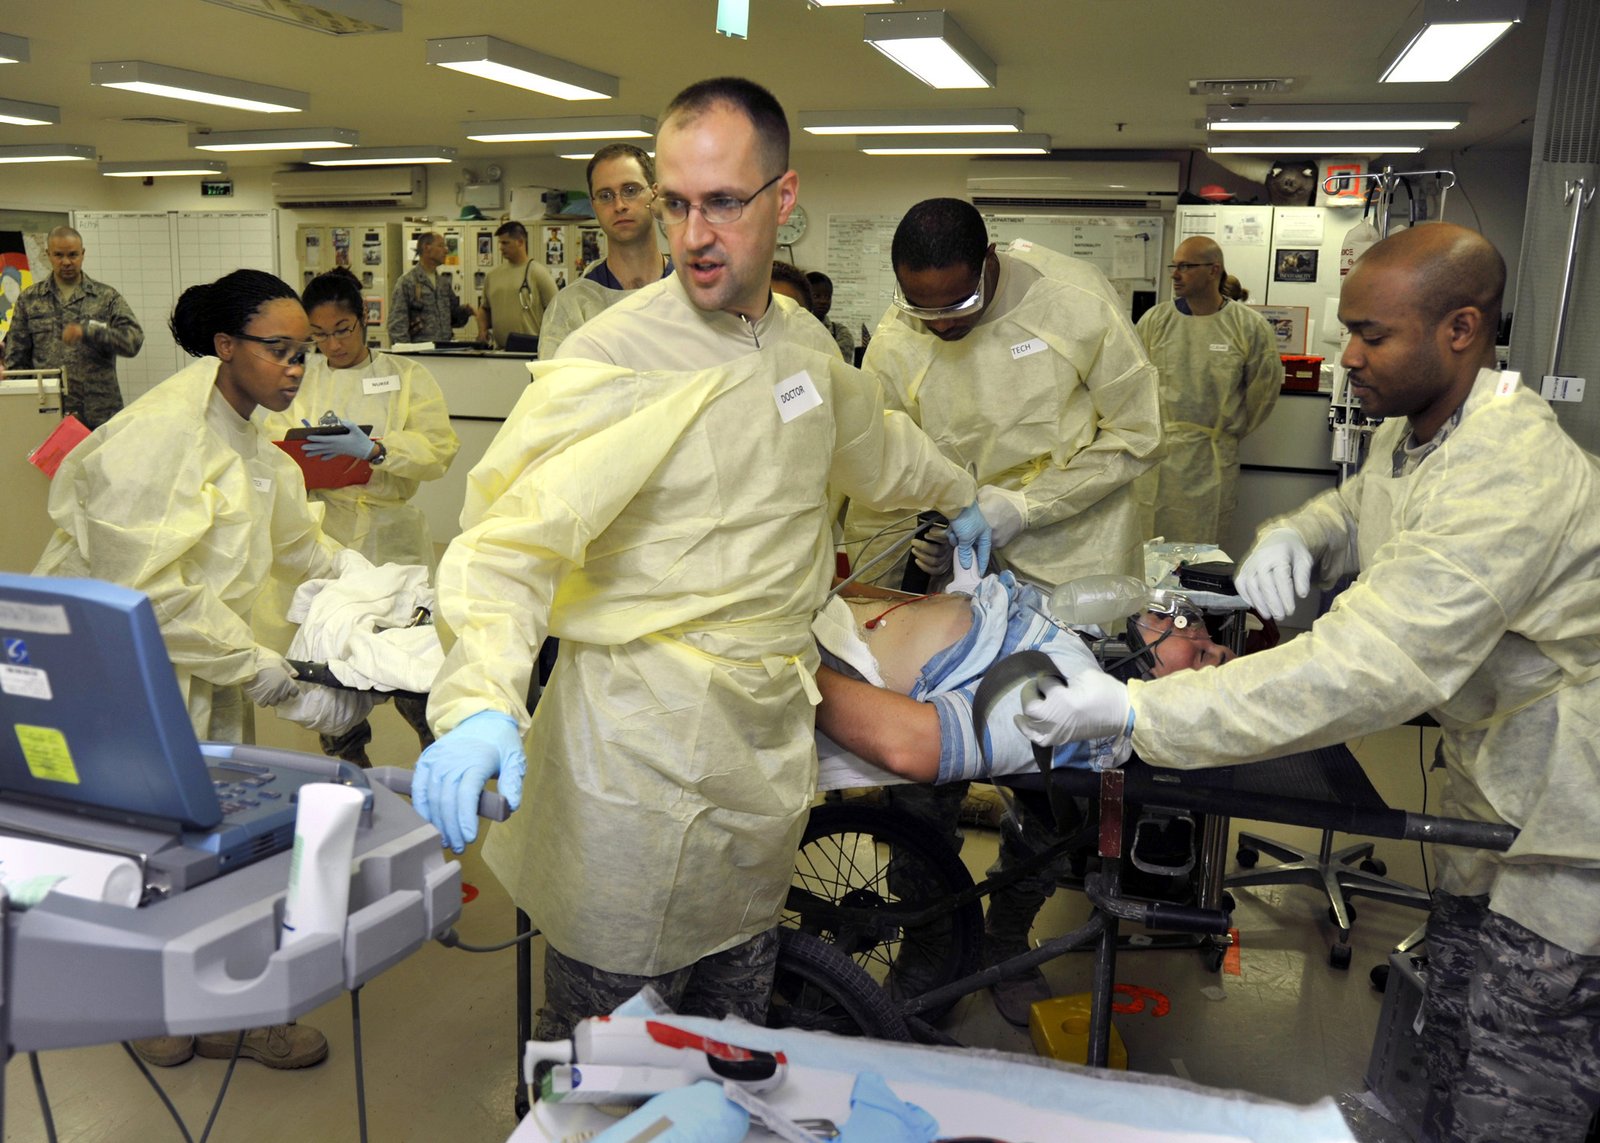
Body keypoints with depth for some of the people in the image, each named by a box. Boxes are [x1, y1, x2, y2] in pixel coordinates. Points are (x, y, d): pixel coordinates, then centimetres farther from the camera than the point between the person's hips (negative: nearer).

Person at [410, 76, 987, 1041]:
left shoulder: (805, 343, 9)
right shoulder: (614, 362, -14)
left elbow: (872, 445, 31)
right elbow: (511, 539, -21)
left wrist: (959, 494, 46)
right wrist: (480, 702, -37)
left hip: (773, 741, 6)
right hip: (643, 748, -6)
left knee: (738, 1027, 19)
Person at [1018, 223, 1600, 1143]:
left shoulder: (1510, 477, -33)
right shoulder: (1417, 428, 0)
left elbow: (1366, 670, -40)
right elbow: (1357, 510, 20)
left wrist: (1132, 710, -38)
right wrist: (1294, 535, -7)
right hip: (1497, 791, 9)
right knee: (1451, 1057, 23)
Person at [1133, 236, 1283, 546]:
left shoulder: (1250, 326, -2)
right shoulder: (1155, 320, 1)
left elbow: (1265, 386, 9)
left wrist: (1232, 432, 14)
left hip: (1213, 460, -1)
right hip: (1155, 455, 1)